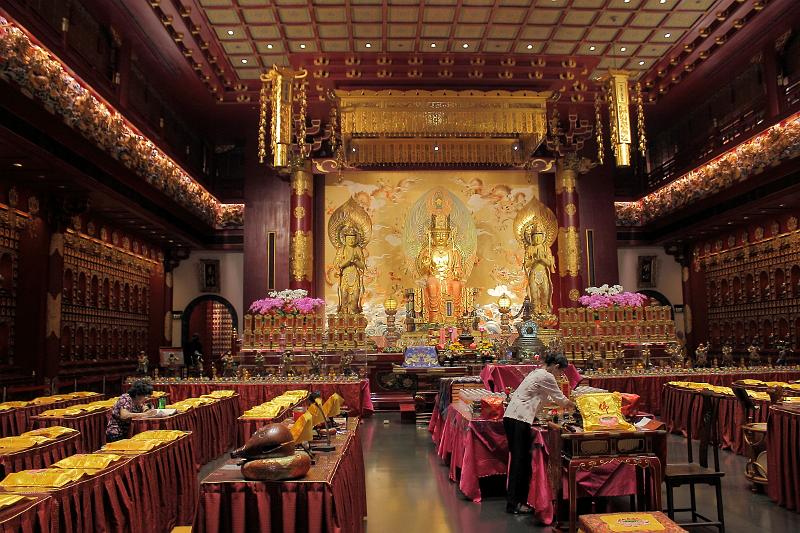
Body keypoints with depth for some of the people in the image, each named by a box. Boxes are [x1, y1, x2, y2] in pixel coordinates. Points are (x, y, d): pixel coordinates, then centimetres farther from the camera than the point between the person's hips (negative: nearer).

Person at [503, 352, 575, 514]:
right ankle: (514, 503, 1)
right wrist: (572, 405, 20)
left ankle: (514, 500, 19)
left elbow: (547, 398, 31)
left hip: (511, 417, 10)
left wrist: (565, 403, 28)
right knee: (520, 460, -4)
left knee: (519, 459, 13)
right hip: (519, 420, -10)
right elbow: (561, 399, 1)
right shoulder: (546, 377, -8)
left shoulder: (538, 373, 21)